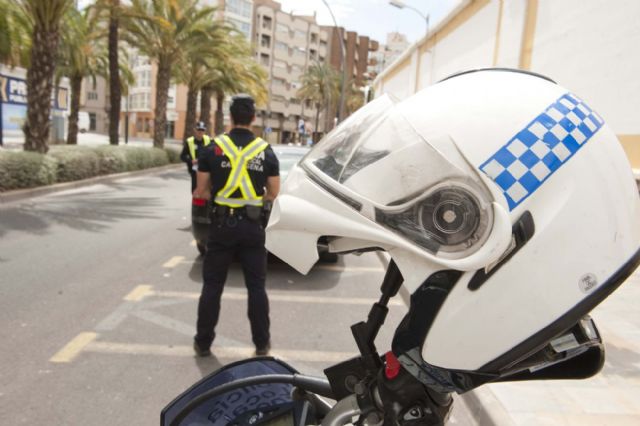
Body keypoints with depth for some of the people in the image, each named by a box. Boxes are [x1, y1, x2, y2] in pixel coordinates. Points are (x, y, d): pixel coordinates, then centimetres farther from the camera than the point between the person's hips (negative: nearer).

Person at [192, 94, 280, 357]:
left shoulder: (213, 148, -3)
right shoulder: (266, 151, 0)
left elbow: (201, 191, 0)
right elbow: (273, 193, 4)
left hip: (222, 224, 0)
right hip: (252, 226, 1)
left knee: (212, 286, 11)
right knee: (256, 287, 10)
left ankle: (203, 342, 20)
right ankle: (262, 342, 18)